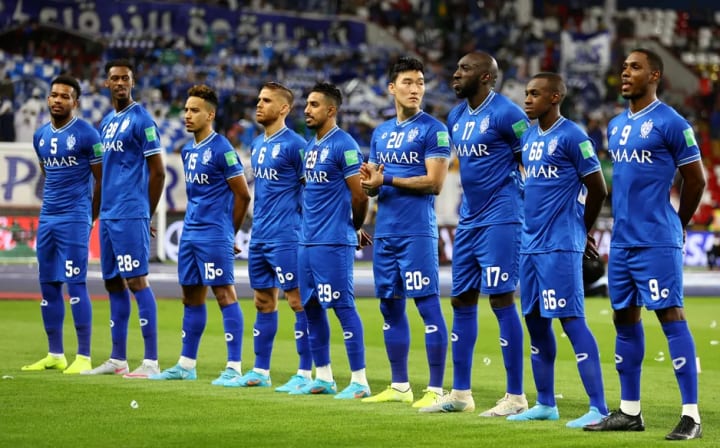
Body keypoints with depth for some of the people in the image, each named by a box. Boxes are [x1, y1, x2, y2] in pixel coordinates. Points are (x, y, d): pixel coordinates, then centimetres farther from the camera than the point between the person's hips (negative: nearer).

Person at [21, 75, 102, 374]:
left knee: (75, 284, -9)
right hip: (47, 218, 7)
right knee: (48, 285, 8)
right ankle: (55, 355, 15)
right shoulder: (40, 136, 12)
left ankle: (84, 357, -7)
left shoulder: (86, 135, -8)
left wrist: (90, 219, 3)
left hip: (75, 219, -7)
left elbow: (101, 180, -3)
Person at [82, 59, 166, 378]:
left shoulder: (141, 120, -8)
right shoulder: (107, 121, 16)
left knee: (137, 281, -9)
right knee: (113, 283, 10)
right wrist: (104, 210, 16)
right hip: (108, 215, 8)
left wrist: (146, 215, -5)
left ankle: (151, 361, -8)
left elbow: (158, 172, -9)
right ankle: (117, 360, 16)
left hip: (130, 216, -8)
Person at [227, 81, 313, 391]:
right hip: (259, 236, 9)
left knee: (297, 301, -5)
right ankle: (260, 371, 18)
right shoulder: (256, 145, 15)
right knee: (263, 302, 12)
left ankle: (306, 373, -3)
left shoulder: (294, 144, -10)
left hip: (285, 237, -9)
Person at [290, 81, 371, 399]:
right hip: (307, 240, 9)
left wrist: (355, 229, 2)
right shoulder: (311, 146, 15)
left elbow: (359, 196, -12)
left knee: (343, 307, -7)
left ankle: (359, 381, -4)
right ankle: (323, 377, 18)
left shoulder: (344, 146, -12)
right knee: (311, 307, 10)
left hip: (333, 243, -9)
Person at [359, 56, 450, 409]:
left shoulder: (432, 130, -5)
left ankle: (436, 389, -6)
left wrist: (387, 180, -13)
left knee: (428, 304, -8)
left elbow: (434, 182, -13)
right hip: (385, 231, 7)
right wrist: (368, 183, -4)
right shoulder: (380, 133, 16)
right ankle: (399, 386, 19)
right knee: (390, 306, 11)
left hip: (417, 231, -7)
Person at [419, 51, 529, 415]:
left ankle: (516, 396, -2)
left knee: (501, 299, -8)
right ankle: (460, 394, 18)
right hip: (469, 221, 9)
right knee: (462, 300, 10)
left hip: (499, 221, -9)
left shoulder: (506, 113, -13)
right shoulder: (456, 117, 13)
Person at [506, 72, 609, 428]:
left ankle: (599, 408, -11)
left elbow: (597, 190, -7)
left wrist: (581, 232, 6)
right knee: (536, 321, 11)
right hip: (531, 245, 8)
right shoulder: (528, 138, 13)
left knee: (571, 320, -11)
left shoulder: (572, 137, -11)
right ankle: (545, 404, 20)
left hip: (560, 247, -8)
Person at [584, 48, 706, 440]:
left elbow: (695, 180, -4)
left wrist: (677, 224, 6)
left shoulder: (670, 123, -9)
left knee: (671, 316, -8)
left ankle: (691, 414, -8)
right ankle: (629, 411, 18)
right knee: (625, 318, 11)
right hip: (622, 241, 8)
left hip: (657, 242, -8)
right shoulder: (616, 126, 13)